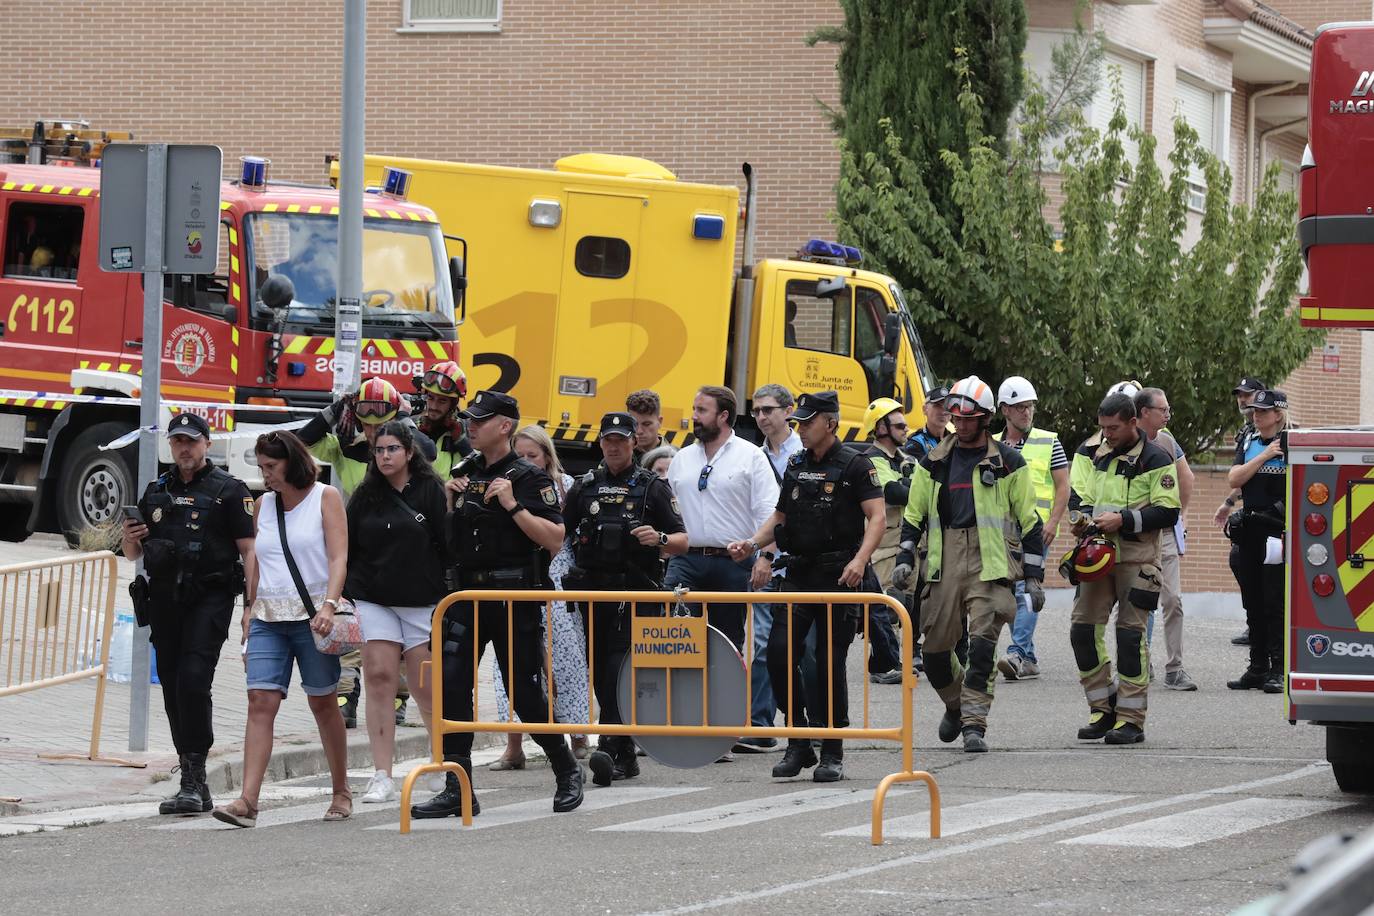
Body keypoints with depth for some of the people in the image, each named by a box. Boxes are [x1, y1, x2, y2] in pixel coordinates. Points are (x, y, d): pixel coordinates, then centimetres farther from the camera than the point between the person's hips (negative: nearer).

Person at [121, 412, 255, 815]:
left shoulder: (228, 490, 2)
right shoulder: (157, 491, 17)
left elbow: (247, 549, -3)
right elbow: (134, 553, 24)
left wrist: (254, 603, -14)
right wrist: (130, 539, 0)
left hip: (210, 599, -6)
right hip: (165, 599, 6)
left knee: (194, 679, -19)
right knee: (172, 686, 5)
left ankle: (193, 779, -18)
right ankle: (194, 786, 12)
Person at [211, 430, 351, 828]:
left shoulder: (325, 498, 0)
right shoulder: (263, 504, 14)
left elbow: (338, 558, -8)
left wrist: (328, 606, -21)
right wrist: (249, 612, 14)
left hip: (312, 613, -4)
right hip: (268, 617, 4)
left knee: (322, 702, 4)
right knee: (260, 702, -9)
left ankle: (341, 792, 20)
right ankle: (247, 801, -18)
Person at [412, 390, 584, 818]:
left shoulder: (529, 478, -5)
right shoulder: (465, 478, 15)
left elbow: (554, 540, -12)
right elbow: (449, 537, 25)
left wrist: (513, 505, -19)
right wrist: (447, 500, 8)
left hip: (516, 596, -6)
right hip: (468, 594, 6)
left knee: (525, 693, 0)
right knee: (451, 686, -5)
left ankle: (567, 770, 22)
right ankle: (457, 789, -3)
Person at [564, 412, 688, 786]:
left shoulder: (652, 488, 4)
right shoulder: (585, 487, 14)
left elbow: (682, 541, 2)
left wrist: (659, 539, -19)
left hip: (635, 591, -4)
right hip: (593, 590, 4)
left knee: (620, 668, -17)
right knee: (601, 673, 5)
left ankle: (610, 748, -25)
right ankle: (625, 756, 13)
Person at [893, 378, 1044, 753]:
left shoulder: (1008, 462, 4)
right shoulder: (934, 462, 13)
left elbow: (1029, 522, 6)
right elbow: (913, 515, 18)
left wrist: (1034, 577, 2)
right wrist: (905, 560, 4)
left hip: (990, 564, -3)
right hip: (945, 563, 3)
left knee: (982, 645, -14)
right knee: (935, 646, 3)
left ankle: (974, 722, -10)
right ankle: (956, 706, 30)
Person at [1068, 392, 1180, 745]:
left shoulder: (1155, 460, -5)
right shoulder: (1099, 456, 15)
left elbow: (1167, 513, -10)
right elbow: (1082, 495, 25)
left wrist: (1122, 520, -18)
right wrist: (1083, 517, 2)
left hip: (1137, 559, -6)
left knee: (1130, 633, -7)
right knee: (1083, 627, 0)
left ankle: (1131, 719, -2)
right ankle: (1103, 707, 12)